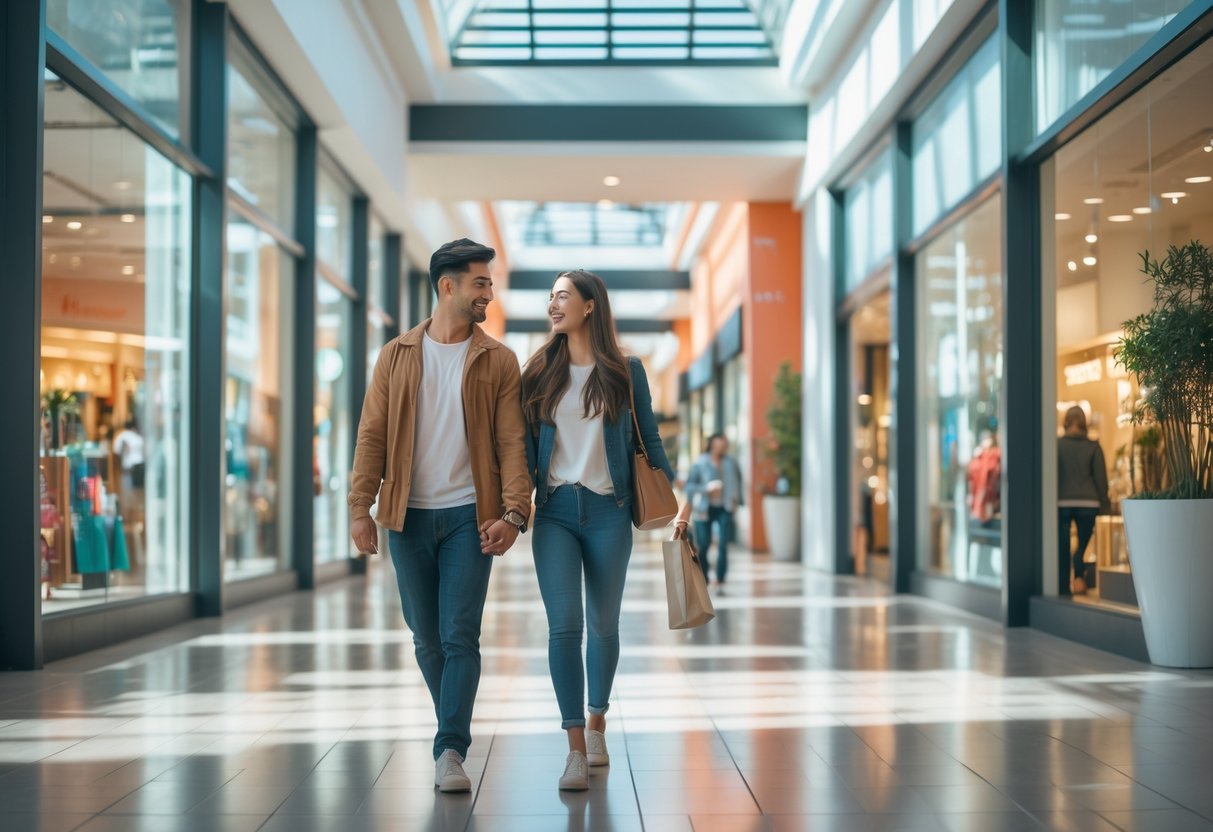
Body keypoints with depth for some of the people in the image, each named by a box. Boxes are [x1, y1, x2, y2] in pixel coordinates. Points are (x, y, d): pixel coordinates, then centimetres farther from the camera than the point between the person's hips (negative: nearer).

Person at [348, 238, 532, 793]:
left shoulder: (498, 361, 3)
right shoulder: (398, 355, 6)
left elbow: (512, 441, -2)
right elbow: (372, 434, 4)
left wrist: (513, 512, -15)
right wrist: (360, 507, -4)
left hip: (469, 516, -2)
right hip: (408, 516, 2)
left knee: (460, 637, -8)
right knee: (426, 638, 10)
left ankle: (450, 751, -6)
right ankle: (454, 728, 28)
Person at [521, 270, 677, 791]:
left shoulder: (626, 372, 4)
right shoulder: (539, 373, 8)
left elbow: (649, 439, 8)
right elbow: (526, 445, 8)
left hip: (608, 511, 0)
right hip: (555, 511, 1)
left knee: (603, 626, 8)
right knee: (564, 625, -11)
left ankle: (596, 724, 30)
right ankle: (576, 750, -8)